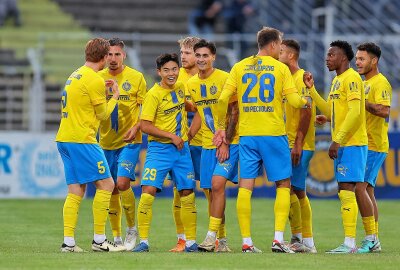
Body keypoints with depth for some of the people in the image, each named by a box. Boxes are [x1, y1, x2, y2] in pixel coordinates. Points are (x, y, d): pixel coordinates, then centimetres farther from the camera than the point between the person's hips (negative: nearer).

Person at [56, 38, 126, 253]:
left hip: (64, 138, 9)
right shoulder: (95, 80, -12)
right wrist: (115, 96, 12)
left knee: (76, 191, 7)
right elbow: (103, 114, -3)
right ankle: (99, 240, -4)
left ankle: (68, 241, 1)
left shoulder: (75, 75, 15)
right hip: (82, 140, -9)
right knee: (106, 184, -4)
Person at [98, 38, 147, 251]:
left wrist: (136, 128, -16)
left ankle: (132, 228, 2)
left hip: (129, 141, -3)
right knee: (111, 190, 6)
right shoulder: (99, 78, 4)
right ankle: (117, 237, 17)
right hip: (106, 142, 3)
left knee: (122, 183, -17)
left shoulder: (136, 78, -2)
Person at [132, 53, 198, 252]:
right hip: (159, 148, -5)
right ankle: (143, 241, -8)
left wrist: (187, 132, 17)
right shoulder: (154, 94, -11)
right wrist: (171, 136, -15)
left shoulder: (180, 87, 7)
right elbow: (145, 126, -15)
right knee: (148, 191, -15)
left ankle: (191, 241, 15)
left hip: (182, 148, 6)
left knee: (187, 195, 6)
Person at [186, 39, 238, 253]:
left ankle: (211, 236, -17)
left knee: (217, 183, -19)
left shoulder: (224, 79, -9)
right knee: (212, 191, 5)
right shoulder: (191, 84, 9)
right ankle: (222, 241, 14)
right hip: (208, 144, 6)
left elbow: (233, 113, -10)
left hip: (229, 142, -6)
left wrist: (226, 143, -16)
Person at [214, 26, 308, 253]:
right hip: (274, 133, -3)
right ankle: (278, 238, -4)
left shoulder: (239, 67, 7)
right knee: (283, 184, 7)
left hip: (247, 134, 3)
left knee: (246, 185, 3)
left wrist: (221, 128, 11)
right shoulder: (281, 68, -2)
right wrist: (307, 101, 16)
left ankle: (246, 242, 0)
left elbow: (223, 99, 1)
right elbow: (294, 101, -6)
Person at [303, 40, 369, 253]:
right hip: (343, 145, 9)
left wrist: (337, 140, -21)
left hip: (352, 143, -9)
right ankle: (372, 239, 16)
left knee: (346, 190, -12)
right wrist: (312, 89, 17)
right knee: (358, 190, 11)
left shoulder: (351, 78, -11)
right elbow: (331, 111, 20)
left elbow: (354, 112, -19)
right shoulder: (337, 80, 18)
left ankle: (349, 243, -14)